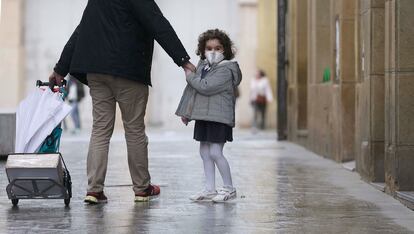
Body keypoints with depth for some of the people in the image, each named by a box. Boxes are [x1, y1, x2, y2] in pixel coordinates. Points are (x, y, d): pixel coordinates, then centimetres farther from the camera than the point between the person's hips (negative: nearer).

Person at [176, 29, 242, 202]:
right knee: (205, 152, 10)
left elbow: (205, 87, -24)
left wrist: (190, 76, -9)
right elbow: (192, 90, 19)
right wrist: (186, 112, 18)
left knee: (215, 152, -9)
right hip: (203, 115, 8)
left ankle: (229, 188, 4)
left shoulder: (225, 70, -14)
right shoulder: (203, 65, 12)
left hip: (219, 117, -8)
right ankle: (210, 189, 17)